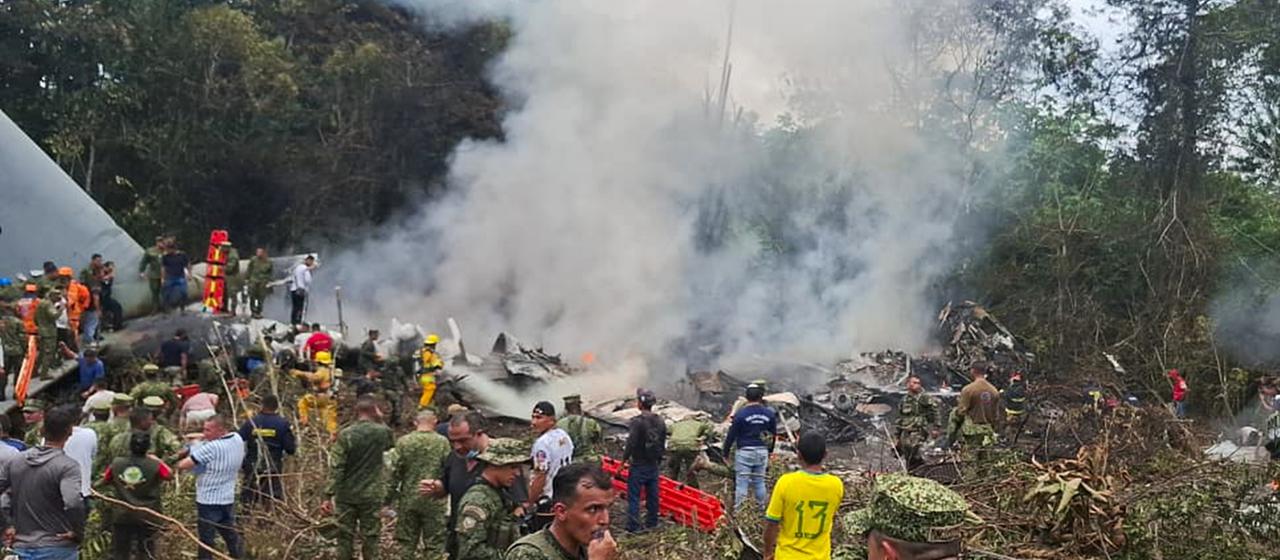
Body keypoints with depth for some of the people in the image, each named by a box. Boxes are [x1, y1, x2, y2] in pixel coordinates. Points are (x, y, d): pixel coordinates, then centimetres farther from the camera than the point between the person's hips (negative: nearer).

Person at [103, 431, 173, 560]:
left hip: (122, 515, 2)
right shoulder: (155, 465, -16)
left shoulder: (116, 464, -8)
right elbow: (170, 475, 0)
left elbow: (105, 480, 8)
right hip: (147, 516, -2)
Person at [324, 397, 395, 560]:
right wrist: (381, 421, 13)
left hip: (346, 495, 1)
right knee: (370, 538, 5)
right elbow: (392, 444, 19)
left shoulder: (345, 435, -7)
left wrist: (329, 494, -8)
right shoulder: (382, 432, -5)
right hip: (371, 495, 0)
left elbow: (336, 467, -10)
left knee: (345, 537, 8)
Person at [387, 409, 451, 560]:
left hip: (408, 499, 2)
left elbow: (394, 471, -3)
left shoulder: (403, 441, -4)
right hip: (434, 501, -1)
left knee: (406, 542, 14)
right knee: (434, 544, 6)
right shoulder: (442, 442, -6)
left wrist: (389, 496, 6)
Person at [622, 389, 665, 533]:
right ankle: (652, 522, 25)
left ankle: (633, 526, 0)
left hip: (638, 466, -6)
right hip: (653, 466, 7)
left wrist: (624, 459, -9)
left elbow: (631, 444, -21)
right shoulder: (660, 422, 3)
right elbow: (663, 445, 10)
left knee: (634, 496, 0)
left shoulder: (637, 422, -19)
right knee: (652, 495, 15)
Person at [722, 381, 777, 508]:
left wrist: (726, 451, 4)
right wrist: (769, 451, 24)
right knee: (759, 482, 15)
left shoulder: (741, 414, -11)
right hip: (762, 451, 4)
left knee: (741, 483, 0)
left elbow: (731, 435, -7)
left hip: (745, 451, -4)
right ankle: (761, 508, 22)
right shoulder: (769, 414, 2)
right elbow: (773, 434, 12)